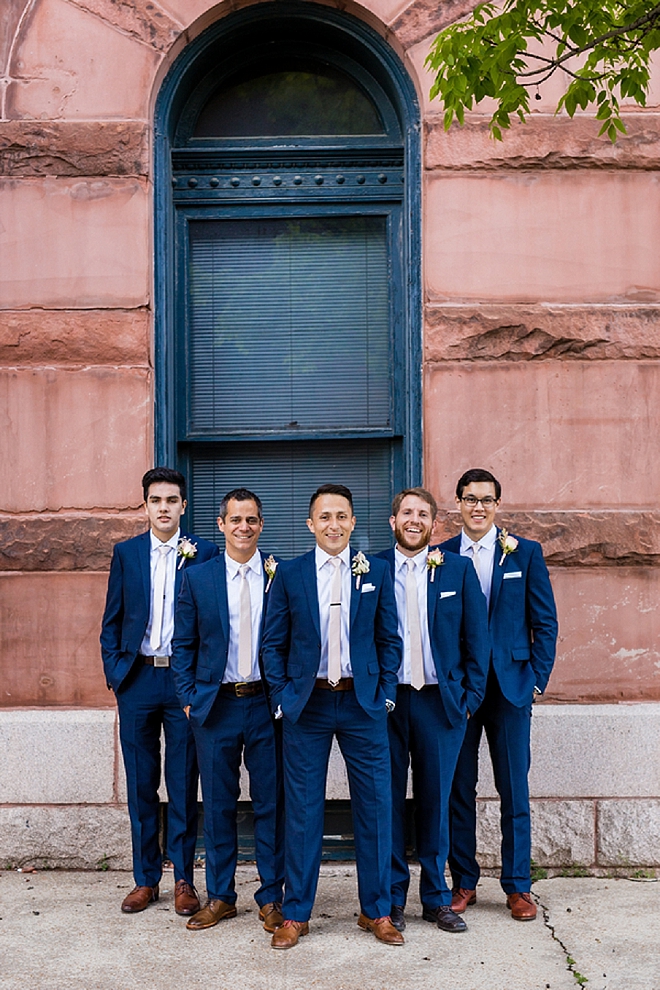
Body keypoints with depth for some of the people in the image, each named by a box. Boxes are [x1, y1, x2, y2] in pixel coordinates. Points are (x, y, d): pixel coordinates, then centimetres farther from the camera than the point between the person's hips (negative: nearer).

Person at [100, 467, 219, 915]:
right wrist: (114, 672, 1)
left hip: (185, 679, -2)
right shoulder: (126, 553, 8)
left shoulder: (203, 553, 1)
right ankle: (146, 878, 19)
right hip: (137, 679, 2)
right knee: (141, 784, 8)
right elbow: (112, 621, 10)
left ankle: (184, 879, 15)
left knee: (183, 785, 4)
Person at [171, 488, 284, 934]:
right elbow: (183, 645, 7)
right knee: (218, 804, 10)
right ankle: (220, 896, 24)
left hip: (267, 703, -1)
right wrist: (189, 697, 0)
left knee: (271, 802, 6)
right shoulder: (197, 577, 3)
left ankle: (272, 897, 19)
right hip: (215, 705, 1)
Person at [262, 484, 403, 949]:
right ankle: (296, 913, 18)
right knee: (303, 810, 5)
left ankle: (376, 910, 20)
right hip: (307, 705, 0)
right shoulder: (289, 574, 3)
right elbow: (274, 644, 5)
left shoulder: (377, 571, 4)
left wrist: (385, 695, -1)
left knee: (375, 807, 5)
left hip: (363, 704, 1)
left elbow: (390, 639, 7)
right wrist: (282, 697, -2)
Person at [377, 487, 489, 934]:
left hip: (441, 701, 1)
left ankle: (436, 898, 21)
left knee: (436, 799, 8)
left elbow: (477, 637, 6)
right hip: (385, 701, -1)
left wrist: (470, 697, 0)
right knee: (388, 799, 5)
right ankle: (392, 898, 18)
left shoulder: (459, 570, 5)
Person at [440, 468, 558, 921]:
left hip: (510, 686, -1)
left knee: (515, 790, 5)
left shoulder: (526, 553, 3)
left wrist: (537, 678, -3)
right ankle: (464, 882, 20)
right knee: (458, 790, 7)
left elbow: (545, 623, 4)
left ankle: (518, 886, 17)